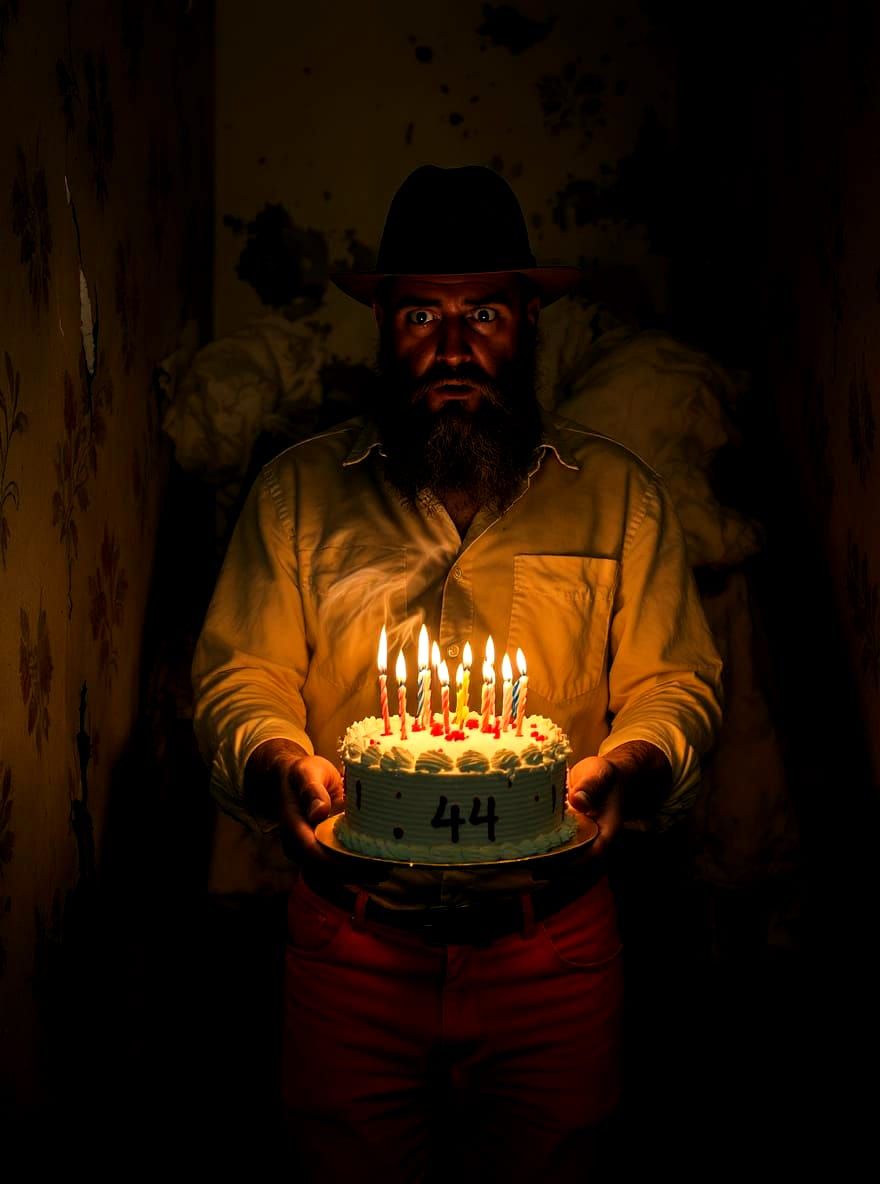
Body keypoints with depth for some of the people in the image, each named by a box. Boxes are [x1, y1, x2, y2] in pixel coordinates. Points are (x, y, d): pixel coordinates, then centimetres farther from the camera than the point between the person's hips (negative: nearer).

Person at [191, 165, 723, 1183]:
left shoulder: (618, 493, 4)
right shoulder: (297, 489, 3)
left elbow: (676, 681, 3)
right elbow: (239, 677, 2)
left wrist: (624, 769, -17)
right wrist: (281, 764, -18)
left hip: (555, 949, 1)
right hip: (351, 945, 0)